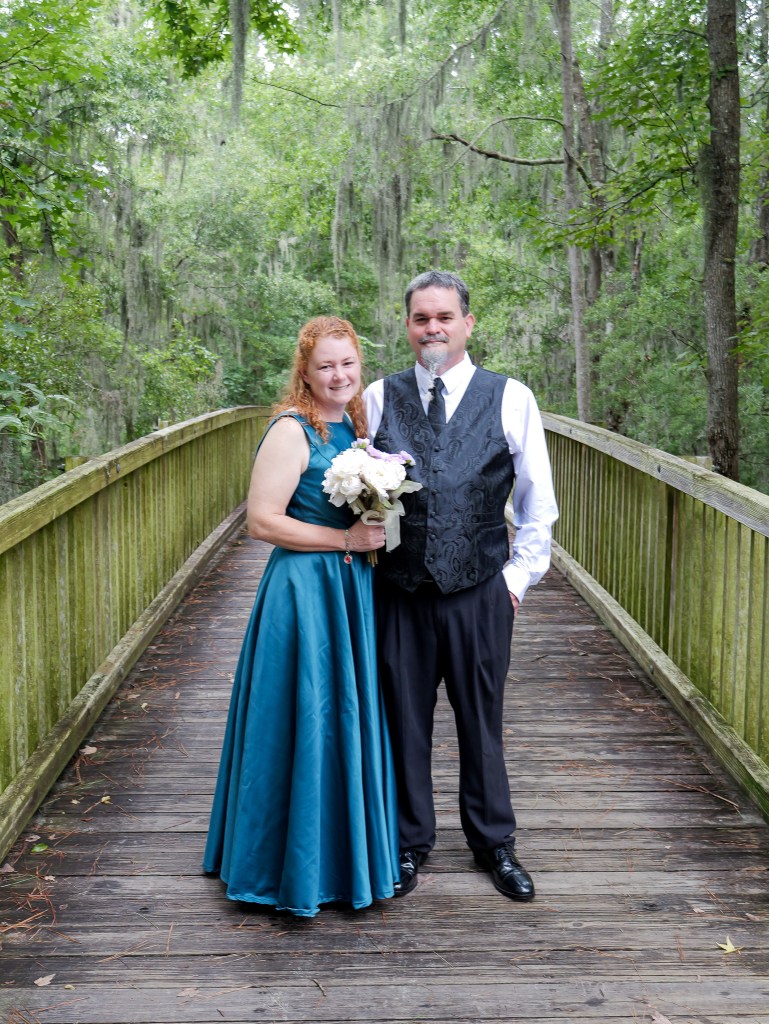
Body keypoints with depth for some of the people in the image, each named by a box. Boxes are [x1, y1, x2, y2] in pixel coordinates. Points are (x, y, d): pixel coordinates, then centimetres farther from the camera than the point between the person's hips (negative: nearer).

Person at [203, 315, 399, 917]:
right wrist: (344, 539, -18)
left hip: (354, 588, 8)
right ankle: (299, 865, 19)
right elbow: (262, 521, -18)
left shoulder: (356, 426, 11)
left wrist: (377, 526, 2)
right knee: (307, 722, 1)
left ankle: (348, 847, 33)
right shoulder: (292, 431, -13)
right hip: (305, 590, -8)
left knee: (350, 717, 15)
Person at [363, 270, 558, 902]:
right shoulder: (379, 397, 5)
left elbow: (538, 501, 5)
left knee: (482, 719, 12)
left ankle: (493, 842, 32)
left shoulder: (511, 398, 0)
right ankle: (411, 841, 31)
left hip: (481, 592, -1)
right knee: (404, 719, 11)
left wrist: (519, 575, 2)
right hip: (399, 591, 1)